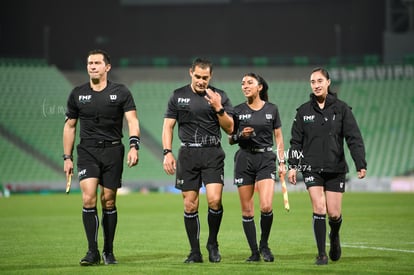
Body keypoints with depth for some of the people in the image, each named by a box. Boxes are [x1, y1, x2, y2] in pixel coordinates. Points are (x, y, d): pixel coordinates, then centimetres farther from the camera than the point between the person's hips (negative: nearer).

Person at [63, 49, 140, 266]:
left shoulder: (121, 92, 2)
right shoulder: (77, 94, 7)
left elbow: (132, 120, -3)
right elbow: (69, 126, 14)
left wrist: (134, 146, -19)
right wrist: (67, 157, 9)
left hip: (113, 150, 0)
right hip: (87, 152, 1)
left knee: (108, 201, 3)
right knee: (88, 198, -15)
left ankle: (108, 251, 16)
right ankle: (92, 252, -11)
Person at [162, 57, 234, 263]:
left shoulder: (219, 96, 6)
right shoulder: (178, 96, 8)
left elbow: (230, 128, 3)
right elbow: (168, 126, 9)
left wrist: (218, 108, -12)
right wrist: (167, 152, -2)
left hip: (213, 154, -1)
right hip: (188, 154, 1)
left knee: (214, 200, -15)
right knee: (190, 205, -1)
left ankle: (213, 243, 7)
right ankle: (195, 252, 8)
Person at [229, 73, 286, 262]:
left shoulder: (271, 109, 4)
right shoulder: (238, 111, 4)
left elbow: (278, 138, 9)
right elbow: (230, 140, 9)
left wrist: (282, 163, 4)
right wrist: (241, 135, -12)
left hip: (266, 159, -1)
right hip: (244, 159, 1)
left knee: (266, 206, -17)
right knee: (247, 211, 0)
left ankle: (264, 245, 4)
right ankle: (254, 252, 10)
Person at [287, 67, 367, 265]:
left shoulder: (341, 108, 0)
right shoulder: (304, 111, 4)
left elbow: (354, 138, -3)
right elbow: (296, 141, 8)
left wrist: (361, 164, -11)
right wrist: (292, 166, 1)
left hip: (336, 168, 0)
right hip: (312, 168, 0)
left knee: (334, 213, 0)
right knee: (319, 209, -12)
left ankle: (334, 236, 35)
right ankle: (321, 254, -3)